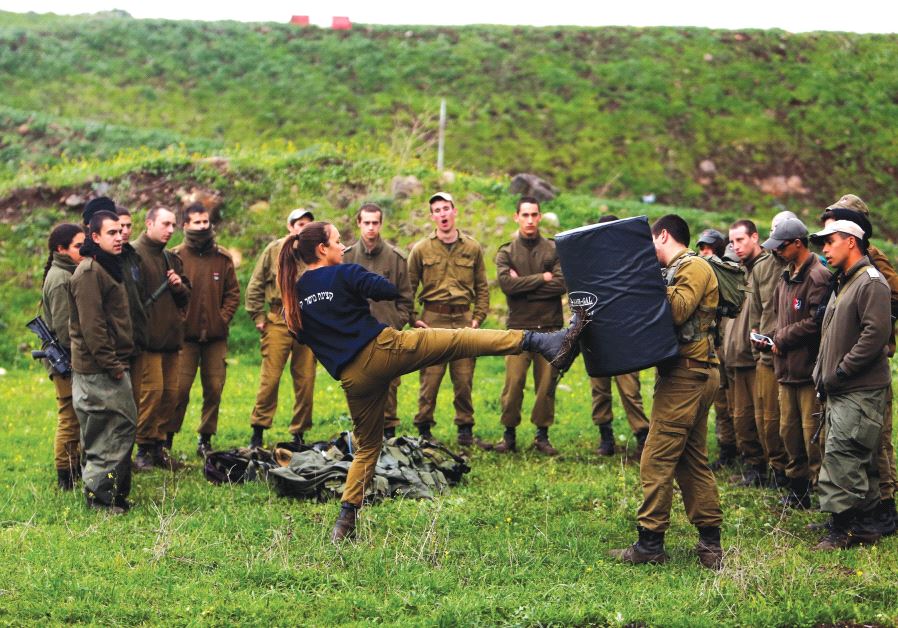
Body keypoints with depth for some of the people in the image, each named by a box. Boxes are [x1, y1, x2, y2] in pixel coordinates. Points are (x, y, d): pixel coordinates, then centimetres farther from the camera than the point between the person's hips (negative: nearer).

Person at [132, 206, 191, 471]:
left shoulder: (172, 258, 19)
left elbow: (186, 298, 24)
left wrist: (180, 287, 2)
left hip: (171, 338, 8)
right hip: (148, 339, -8)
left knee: (171, 394, 7)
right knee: (152, 390, -12)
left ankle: (161, 446, 15)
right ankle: (144, 449, -3)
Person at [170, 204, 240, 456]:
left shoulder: (223, 258, 7)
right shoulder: (176, 256, -2)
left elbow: (233, 293, 11)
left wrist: (223, 318, 0)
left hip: (216, 336, 3)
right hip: (185, 335, -3)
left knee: (214, 389, 5)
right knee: (179, 389, -6)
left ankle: (206, 440, 17)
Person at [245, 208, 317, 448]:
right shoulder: (275, 250, 4)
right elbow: (255, 286, 6)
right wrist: (258, 317, 1)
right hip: (279, 321, -2)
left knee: (305, 381, 4)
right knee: (270, 378, -6)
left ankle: (299, 433, 13)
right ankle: (258, 430, 3)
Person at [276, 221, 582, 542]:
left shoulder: (294, 297, 12)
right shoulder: (342, 274, -4)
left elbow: (304, 336, 21)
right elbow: (389, 291, -8)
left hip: (353, 378, 6)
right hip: (382, 349, -5)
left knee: (366, 446, 20)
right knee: (460, 340, -6)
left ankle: (346, 518, 13)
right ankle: (542, 342, -17)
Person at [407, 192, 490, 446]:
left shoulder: (472, 248, 8)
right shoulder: (421, 250, 4)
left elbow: (482, 287, 12)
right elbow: (408, 288, 6)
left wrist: (478, 318, 3)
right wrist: (413, 320, -2)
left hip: (463, 319, 1)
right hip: (432, 320, -1)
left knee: (464, 379, 3)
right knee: (430, 379, -2)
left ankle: (465, 427, 15)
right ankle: (424, 428, 8)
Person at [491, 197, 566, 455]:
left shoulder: (554, 249, 8)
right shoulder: (506, 252, 7)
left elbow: (561, 284, -6)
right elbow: (506, 283, -10)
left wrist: (524, 286, -8)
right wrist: (542, 278, -9)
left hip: (550, 327, 1)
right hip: (519, 326, -1)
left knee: (546, 383, 3)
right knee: (513, 381, -7)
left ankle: (542, 434, 13)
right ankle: (509, 434, 4)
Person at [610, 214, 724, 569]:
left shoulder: (693, 267, -8)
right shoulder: (680, 270, 21)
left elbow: (677, 311, -23)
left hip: (686, 375, -10)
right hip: (695, 374, 10)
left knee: (656, 460, -7)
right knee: (692, 460, 12)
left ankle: (650, 543, -4)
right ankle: (710, 543, 14)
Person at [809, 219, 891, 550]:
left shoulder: (871, 283, -12)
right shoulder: (842, 284, 19)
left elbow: (876, 334, -22)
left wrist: (839, 372, -19)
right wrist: (822, 371, 12)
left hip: (861, 392, -10)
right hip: (840, 390, 10)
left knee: (841, 455, -14)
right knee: (859, 460, 12)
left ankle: (841, 528, -11)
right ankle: (865, 524, 17)